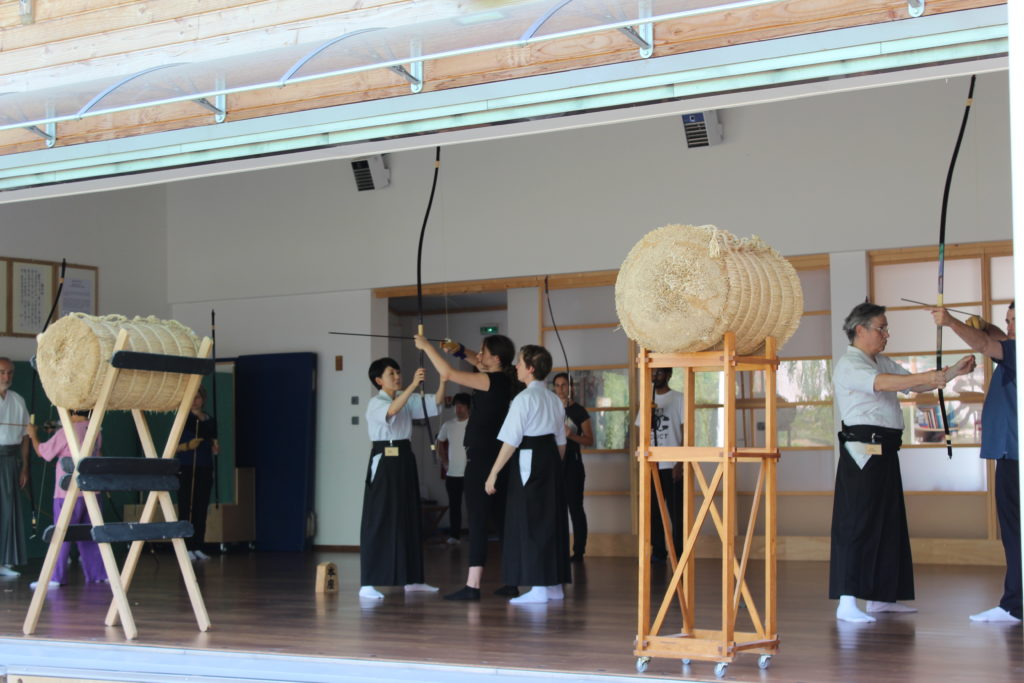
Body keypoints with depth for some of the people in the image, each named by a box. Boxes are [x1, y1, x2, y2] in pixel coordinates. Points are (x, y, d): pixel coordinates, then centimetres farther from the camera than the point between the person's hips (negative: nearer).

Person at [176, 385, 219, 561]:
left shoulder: (210, 420, 13)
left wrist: (216, 449, -2)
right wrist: (187, 446, -18)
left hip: (205, 469, 4)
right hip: (185, 469, -4)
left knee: (201, 509, 2)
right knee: (186, 509, -7)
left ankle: (197, 547, 7)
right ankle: (186, 548, -6)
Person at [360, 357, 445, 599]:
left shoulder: (407, 401, 12)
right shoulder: (375, 404, -9)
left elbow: (436, 402, 2)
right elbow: (392, 410, -31)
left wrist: (443, 378, -13)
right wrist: (413, 384, -40)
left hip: (405, 461, 8)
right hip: (384, 462, -8)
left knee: (409, 519, 12)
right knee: (378, 521, -10)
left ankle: (411, 579, 21)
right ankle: (367, 584, -10)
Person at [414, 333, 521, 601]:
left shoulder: (492, 381, -15)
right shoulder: (504, 379, 10)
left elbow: (448, 373, -19)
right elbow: (479, 364, 29)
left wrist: (426, 346, -10)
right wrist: (460, 350, 13)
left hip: (482, 457, -9)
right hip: (499, 456, 9)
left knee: (478, 520, -9)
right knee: (503, 518, 12)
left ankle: (472, 585, -10)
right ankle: (512, 582, 16)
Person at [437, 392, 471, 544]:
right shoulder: (448, 425, 7)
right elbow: (440, 444, 20)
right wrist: (444, 462, 11)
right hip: (452, 473, 3)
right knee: (454, 505, 8)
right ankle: (454, 534, 15)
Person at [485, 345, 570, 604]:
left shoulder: (523, 399, -12)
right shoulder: (554, 400, 12)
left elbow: (511, 442, -14)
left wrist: (493, 473, -10)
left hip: (528, 463, -8)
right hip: (551, 461, 8)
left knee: (529, 524, -2)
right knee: (551, 521, 12)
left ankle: (539, 588, -2)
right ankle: (555, 585, 19)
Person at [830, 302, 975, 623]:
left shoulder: (883, 362, 21)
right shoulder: (848, 365, -8)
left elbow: (916, 385, 17)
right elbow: (881, 383, -26)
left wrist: (953, 372, 4)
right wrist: (927, 377, -33)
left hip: (885, 452, 9)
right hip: (861, 451, -9)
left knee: (888, 523, 12)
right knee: (856, 522, -12)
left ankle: (879, 597, 20)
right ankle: (846, 603, -14)